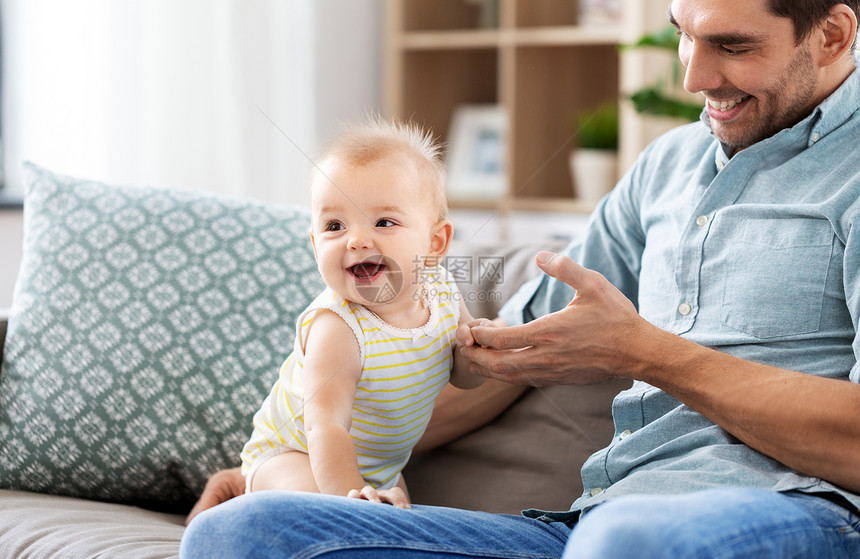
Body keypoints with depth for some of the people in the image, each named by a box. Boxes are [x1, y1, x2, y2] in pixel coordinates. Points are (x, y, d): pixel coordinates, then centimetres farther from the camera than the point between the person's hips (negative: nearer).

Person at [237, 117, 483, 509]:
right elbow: (326, 426, -41)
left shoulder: (442, 294, -12)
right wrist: (349, 493, -59)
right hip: (291, 454, -8)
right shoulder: (336, 329, -33)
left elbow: (465, 377, 4)